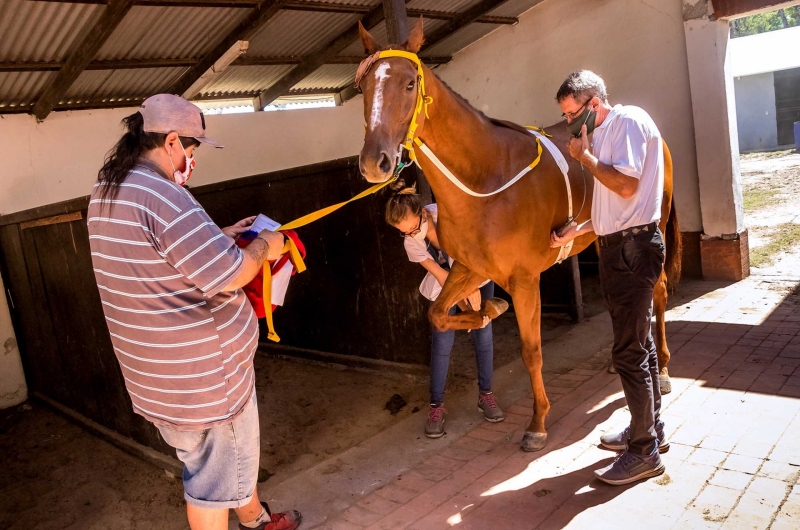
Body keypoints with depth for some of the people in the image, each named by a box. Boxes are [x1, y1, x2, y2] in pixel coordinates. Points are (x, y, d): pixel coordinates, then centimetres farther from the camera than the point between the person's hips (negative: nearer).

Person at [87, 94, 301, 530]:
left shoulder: (105, 193, 5)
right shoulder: (161, 195, -26)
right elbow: (228, 275, -26)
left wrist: (222, 236, 13)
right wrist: (262, 246, -8)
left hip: (154, 369, 10)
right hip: (204, 369, -10)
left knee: (224, 454, 28)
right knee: (215, 475, 11)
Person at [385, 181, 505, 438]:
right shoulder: (411, 243, -23)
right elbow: (442, 276, -19)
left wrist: (474, 290, -41)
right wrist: (465, 307, -25)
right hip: (445, 286, 1)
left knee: (483, 334, -2)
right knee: (442, 341, -7)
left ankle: (486, 395, 15)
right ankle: (436, 406, 3)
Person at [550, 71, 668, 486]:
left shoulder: (629, 121, -11)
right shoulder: (603, 135, 17)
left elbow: (626, 185, -24)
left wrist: (584, 155, -12)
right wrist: (573, 231, 11)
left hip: (633, 248, -10)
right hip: (618, 247, 10)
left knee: (629, 352, -4)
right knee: (638, 343, 17)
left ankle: (645, 452, 9)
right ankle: (651, 428, 32)